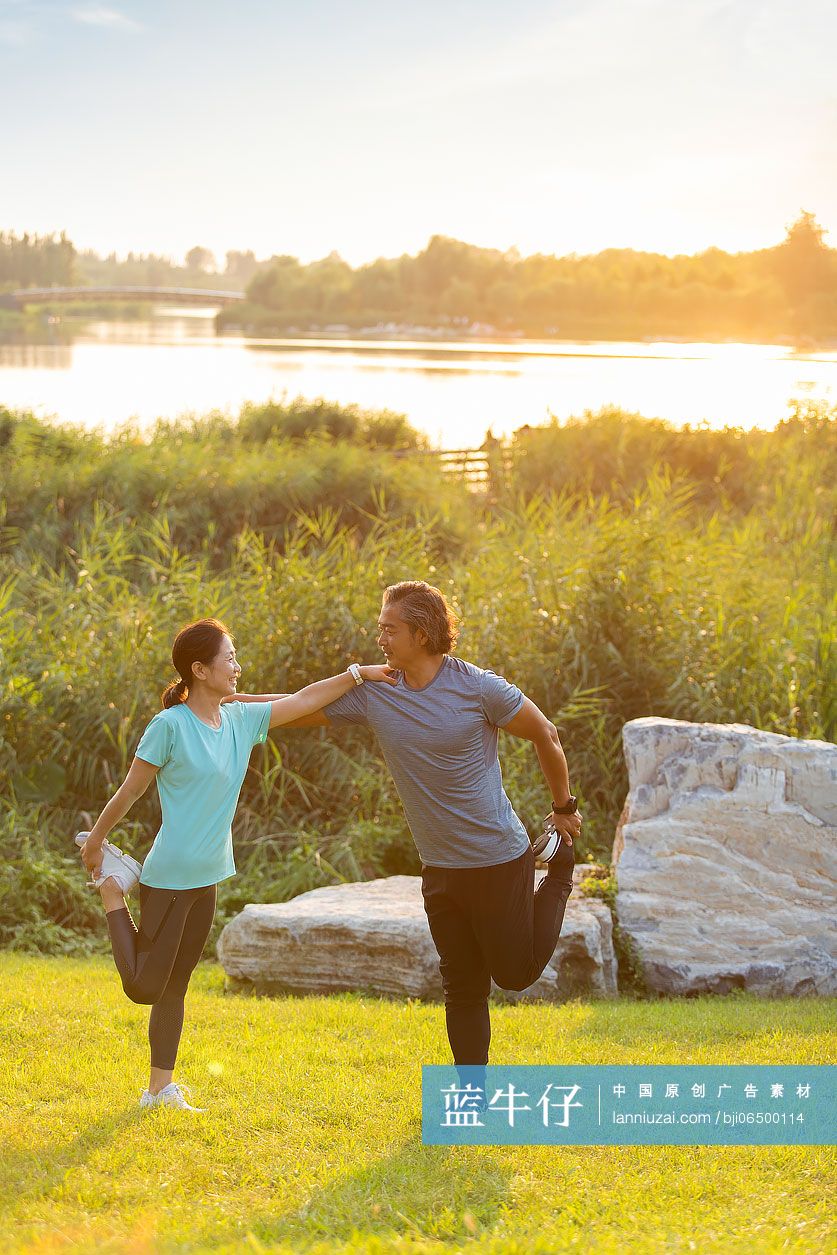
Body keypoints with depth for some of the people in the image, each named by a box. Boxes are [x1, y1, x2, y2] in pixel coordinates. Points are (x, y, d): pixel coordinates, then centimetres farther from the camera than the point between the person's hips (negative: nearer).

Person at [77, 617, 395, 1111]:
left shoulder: (241, 720, 4)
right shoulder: (170, 726, -16)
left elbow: (303, 700, 10)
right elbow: (130, 792, -8)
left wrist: (359, 674, 3)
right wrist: (95, 841, 1)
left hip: (206, 880, 7)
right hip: (169, 879, -7)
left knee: (175, 986, 14)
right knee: (145, 986, 0)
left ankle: (161, 1089, 22)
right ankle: (112, 890, 17)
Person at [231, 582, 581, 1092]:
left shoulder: (479, 687, -16)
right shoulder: (373, 691, -3)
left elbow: (545, 735, -4)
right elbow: (299, 710, 6)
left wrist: (565, 807, 5)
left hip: (499, 861, -4)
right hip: (441, 868, 4)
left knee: (517, 973, 8)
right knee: (462, 988, 9)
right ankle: (474, 1093, 22)